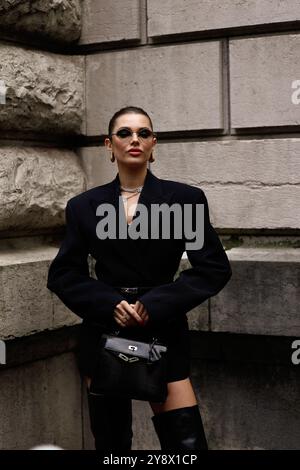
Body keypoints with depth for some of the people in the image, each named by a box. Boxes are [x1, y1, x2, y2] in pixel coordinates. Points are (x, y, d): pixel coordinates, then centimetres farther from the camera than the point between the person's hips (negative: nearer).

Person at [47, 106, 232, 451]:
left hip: (163, 334, -1)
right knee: (110, 441, 9)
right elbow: (62, 275, 6)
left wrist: (155, 304, -13)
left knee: (186, 441, -7)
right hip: (103, 335, 2)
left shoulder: (185, 198, 1)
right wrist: (110, 305, -11)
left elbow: (215, 268, -2)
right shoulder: (84, 206, 6)